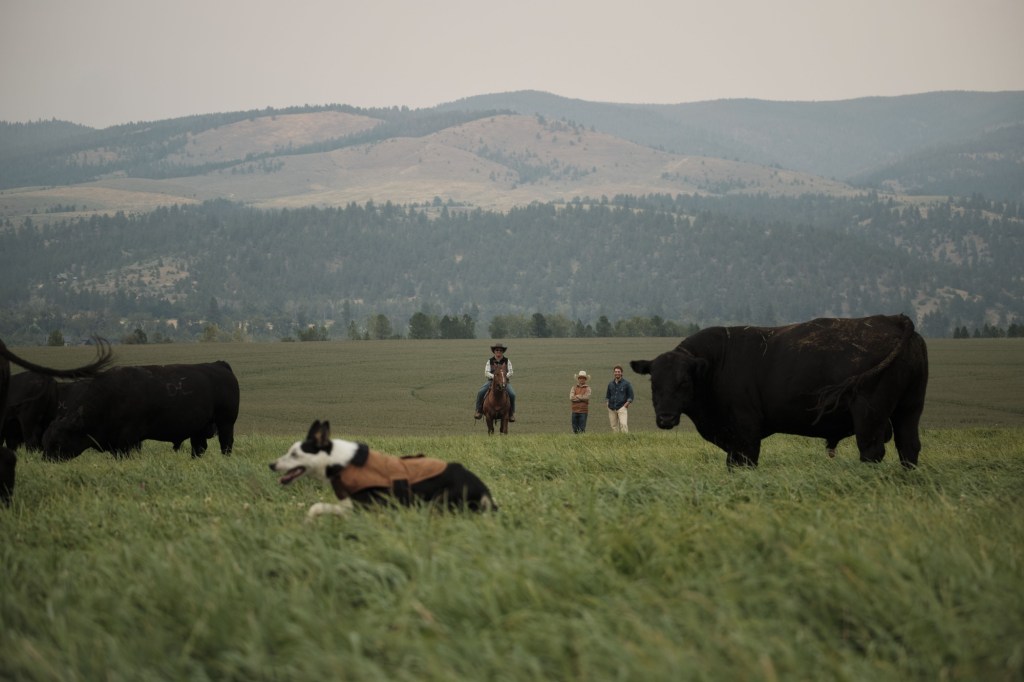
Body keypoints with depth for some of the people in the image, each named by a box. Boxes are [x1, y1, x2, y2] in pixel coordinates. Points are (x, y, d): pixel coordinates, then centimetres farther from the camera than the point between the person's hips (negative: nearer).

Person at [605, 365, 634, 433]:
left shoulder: (626, 383, 3)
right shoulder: (610, 384, 14)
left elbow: (630, 396, 5)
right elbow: (607, 396, 24)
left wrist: (626, 404, -7)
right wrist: (607, 404, 8)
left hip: (622, 407, -4)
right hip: (611, 409, 4)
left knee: (623, 424, -20)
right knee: (614, 426, 2)